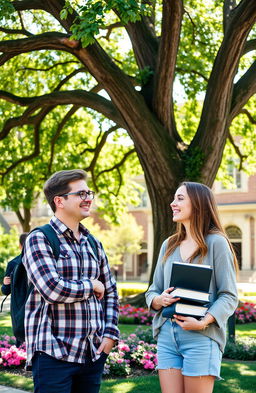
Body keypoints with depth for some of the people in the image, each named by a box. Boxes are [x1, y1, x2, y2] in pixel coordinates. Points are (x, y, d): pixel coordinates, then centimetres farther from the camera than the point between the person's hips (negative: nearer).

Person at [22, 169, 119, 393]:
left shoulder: (94, 244, 14)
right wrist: (92, 286, -6)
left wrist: (110, 334, 6)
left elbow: (110, 292, 19)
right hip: (54, 355, -6)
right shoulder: (39, 240, -6)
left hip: (94, 354, 6)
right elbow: (52, 290, -20)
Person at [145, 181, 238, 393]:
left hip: (201, 338, -5)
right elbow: (153, 291, 15)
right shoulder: (169, 245, 13)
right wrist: (159, 299, -8)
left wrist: (203, 322, -22)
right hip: (167, 336, 5)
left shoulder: (216, 242, -4)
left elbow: (229, 296, -7)